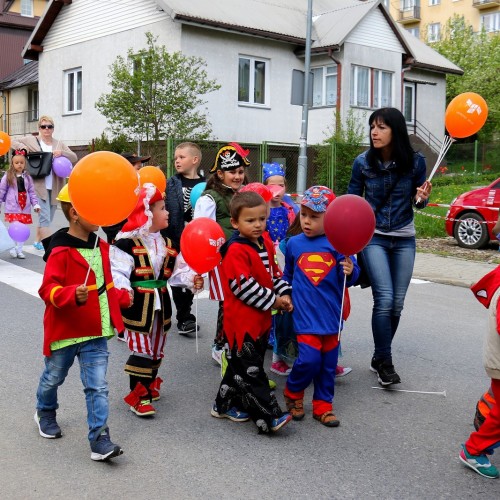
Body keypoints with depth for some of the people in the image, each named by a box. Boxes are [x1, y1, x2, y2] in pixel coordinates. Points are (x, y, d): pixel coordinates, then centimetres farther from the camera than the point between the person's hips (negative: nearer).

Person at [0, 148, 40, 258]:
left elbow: (31, 192, 11)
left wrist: (35, 204, 3)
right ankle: (15, 248, 2)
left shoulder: (27, 177, 9)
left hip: (25, 208, 3)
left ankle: (19, 250, 15)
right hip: (13, 208, -3)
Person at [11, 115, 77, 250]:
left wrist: (62, 153, -10)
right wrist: (22, 147, -8)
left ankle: (38, 241, 32)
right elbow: (13, 142, 11)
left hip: (55, 187, 5)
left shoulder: (59, 144, 13)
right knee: (45, 217, -11)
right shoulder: (31, 140, 5)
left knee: (47, 217, 15)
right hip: (40, 185, -4)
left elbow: (74, 158, 8)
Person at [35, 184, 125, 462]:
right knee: (53, 377, 21)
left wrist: (120, 298, 10)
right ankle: (45, 413, 50)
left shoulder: (101, 246, 3)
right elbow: (48, 290, -24)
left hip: (95, 332, 4)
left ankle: (100, 439, 0)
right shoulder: (61, 251, -19)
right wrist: (73, 295, -40)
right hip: (64, 330, -4)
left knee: (98, 386, -3)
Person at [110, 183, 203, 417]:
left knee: (156, 348, 16)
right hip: (138, 304, -7)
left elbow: (174, 272, 11)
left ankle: (149, 385, 35)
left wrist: (192, 280, -5)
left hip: (160, 303, 7)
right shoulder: (127, 242, -13)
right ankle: (138, 396, 7)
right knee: (141, 350, -3)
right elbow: (118, 272, -18)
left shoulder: (166, 244, 10)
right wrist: (123, 292, -34)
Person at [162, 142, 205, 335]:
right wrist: (166, 237, -11)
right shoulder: (171, 184, -1)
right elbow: (164, 211, -4)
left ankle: (184, 316, 26)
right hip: (176, 239, -1)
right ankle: (184, 318, 13)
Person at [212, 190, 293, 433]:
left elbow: (274, 273, 19)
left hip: (261, 319, 9)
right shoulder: (236, 251, -17)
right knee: (250, 369, -4)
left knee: (240, 365, 18)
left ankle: (226, 405, 31)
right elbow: (243, 286, -22)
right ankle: (268, 416, -3)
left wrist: (284, 295, 2)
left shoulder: (265, 244, 9)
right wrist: (273, 301, -15)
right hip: (242, 319, -9)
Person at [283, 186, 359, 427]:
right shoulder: (294, 244, 4)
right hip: (306, 315, -1)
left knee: (328, 363, 11)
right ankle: (292, 392, 16)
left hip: (331, 315, 1)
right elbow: (287, 276, 19)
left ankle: (323, 405, 28)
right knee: (309, 359, -12)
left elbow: (349, 278, -1)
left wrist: (349, 271, -21)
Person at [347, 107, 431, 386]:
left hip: (404, 239, 2)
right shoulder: (363, 162, -9)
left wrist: (422, 198, -18)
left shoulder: (415, 161, -8)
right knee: (384, 299, -12)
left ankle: (379, 358, 23)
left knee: (397, 303, 5)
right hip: (373, 237, -2)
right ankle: (385, 363, 3)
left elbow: (418, 202, 5)